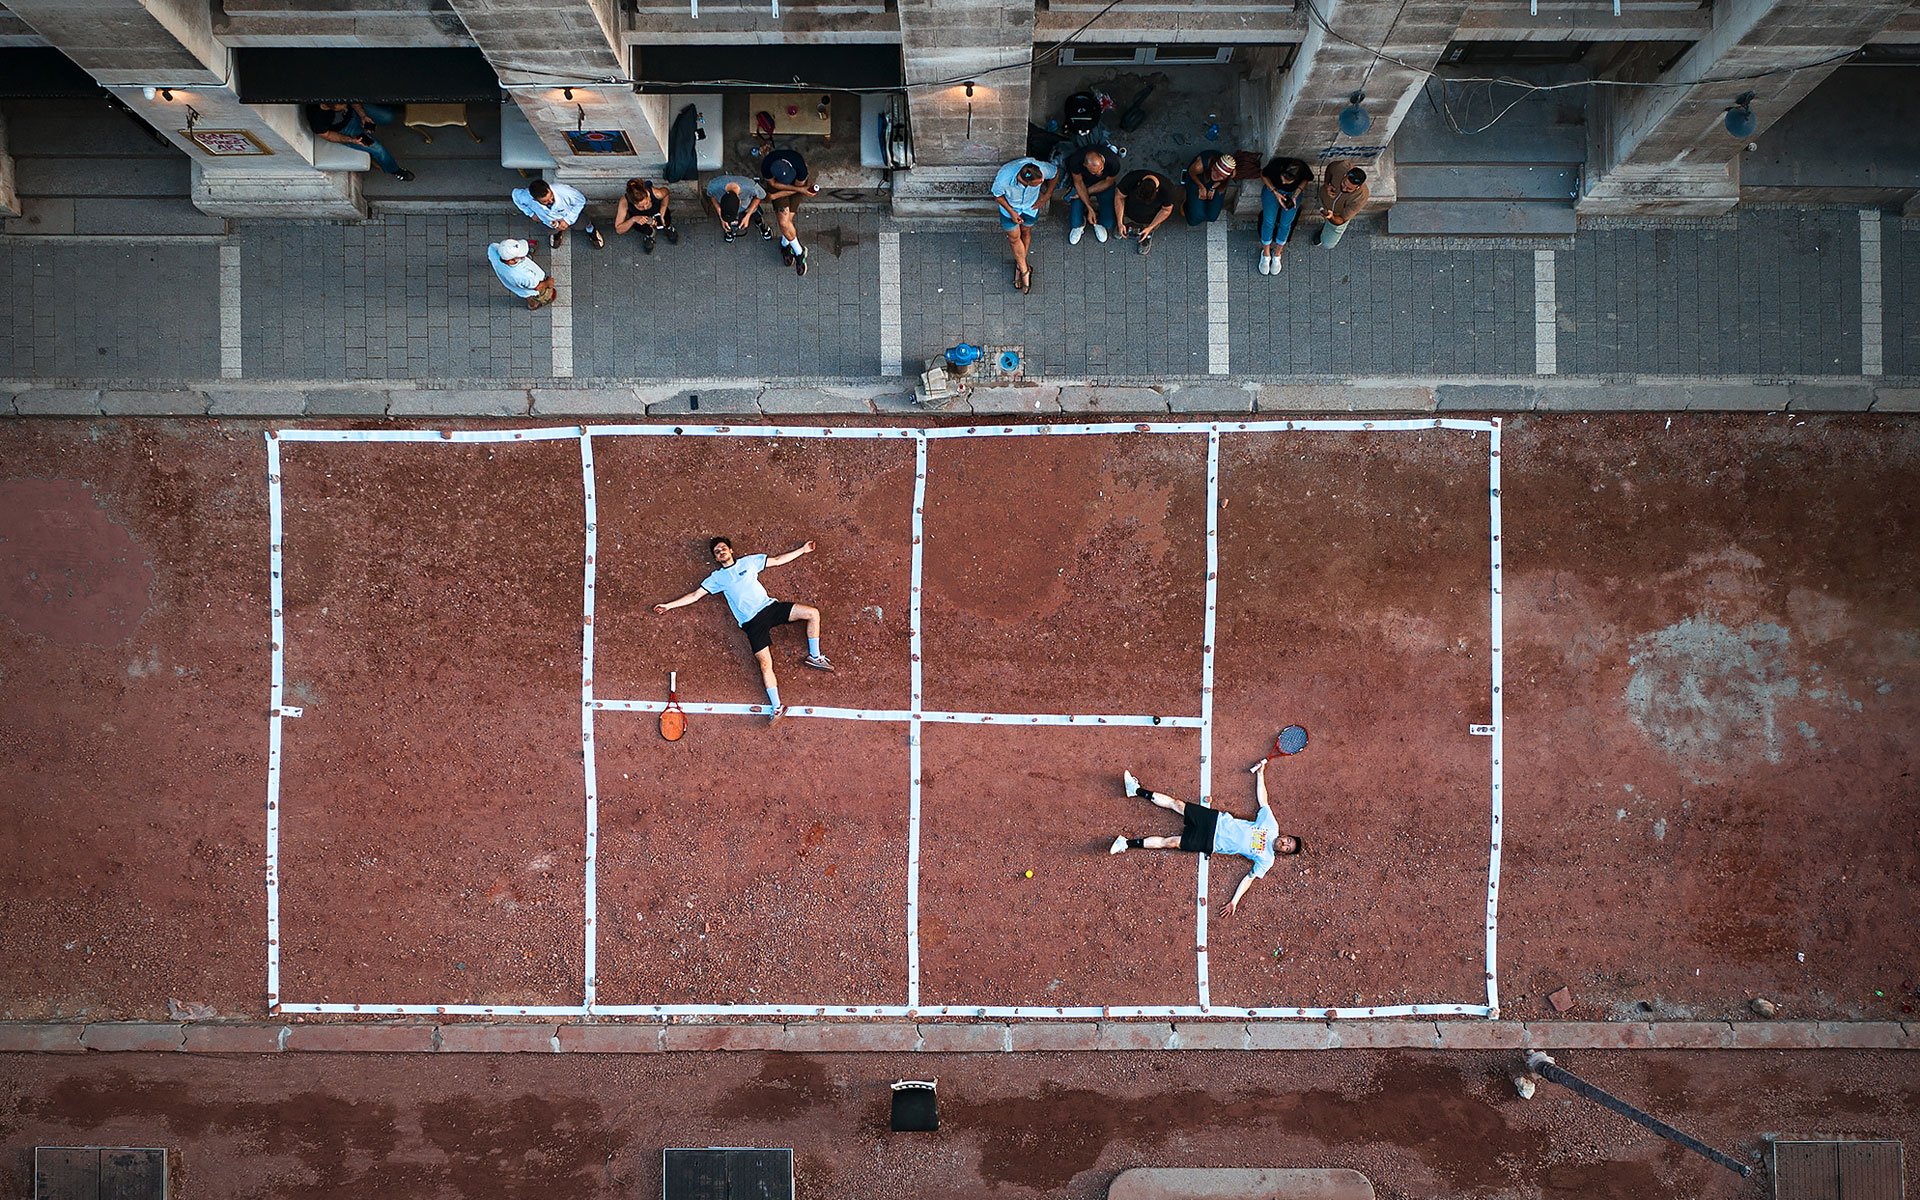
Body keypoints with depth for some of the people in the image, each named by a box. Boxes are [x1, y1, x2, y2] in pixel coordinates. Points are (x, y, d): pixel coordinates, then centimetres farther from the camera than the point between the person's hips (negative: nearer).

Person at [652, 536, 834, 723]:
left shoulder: (749, 561, 18)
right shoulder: (717, 578, 14)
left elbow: (777, 560, 22)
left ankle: (814, 657, 1)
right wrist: (668, 605, 11)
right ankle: (776, 708, -22)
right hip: (752, 622, -2)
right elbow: (694, 595, 15)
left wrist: (802, 550, 21)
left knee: (812, 613, -14)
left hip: (770, 606, 2)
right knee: (765, 663, -18)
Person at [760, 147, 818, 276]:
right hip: (777, 184, 1)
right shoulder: (766, 166, -36)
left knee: (786, 220, -13)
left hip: (796, 184, -1)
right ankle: (799, 252, 9)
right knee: (783, 221, -15)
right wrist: (799, 190, -29)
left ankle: (785, 243, 21)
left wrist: (775, 196, -21)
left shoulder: (800, 167, -38)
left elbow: (798, 187, -20)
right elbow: (774, 184, -19)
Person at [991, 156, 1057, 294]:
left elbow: (1056, 171, -15)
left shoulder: (1042, 169, -41)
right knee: (1014, 237, 13)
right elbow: (997, 195, -20)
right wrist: (1011, 211, -16)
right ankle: (1025, 269, 37)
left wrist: (1047, 196, -10)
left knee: (1026, 232, 22)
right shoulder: (1003, 179, -45)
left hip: (1031, 205, 2)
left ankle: (1020, 265, 47)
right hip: (1010, 206, -2)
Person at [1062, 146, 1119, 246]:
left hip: (1103, 185, 0)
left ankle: (1098, 222, 26)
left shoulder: (1112, 163, -37)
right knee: (1075, 223, -12)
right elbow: (1078, 183, -20)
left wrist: (1087, 192, -20)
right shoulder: (1075, 160, -38)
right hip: (1083, 182, 0)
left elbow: (1108, 182, -14)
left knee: (1108, 223, -10)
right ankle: (1079, 225, 26)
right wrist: (1089, 209, -22)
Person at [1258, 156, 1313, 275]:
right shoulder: (1275, 165, -40)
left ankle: (1277, 254, 25)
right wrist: (1275, 192, -24)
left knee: (1285, 224, -1)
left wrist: (1295, 195, -22)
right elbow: (1263, 175, -15)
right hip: (1272, 189, 0)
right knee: (1269, 221, -4)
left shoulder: (1304, 170, -37)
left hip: (1293, 193, 1)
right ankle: (1266, 254, 19)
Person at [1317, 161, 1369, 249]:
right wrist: (1326, 184, -26)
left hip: (1338, 215, -2)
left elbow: (1341, 220, -34)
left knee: (1328, 244, 14)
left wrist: (1332, 217, -55)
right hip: (1325, 198, 2)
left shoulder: (1361, 198, -45)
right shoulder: (1342, 166, -40)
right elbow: (1330, 167, -12)